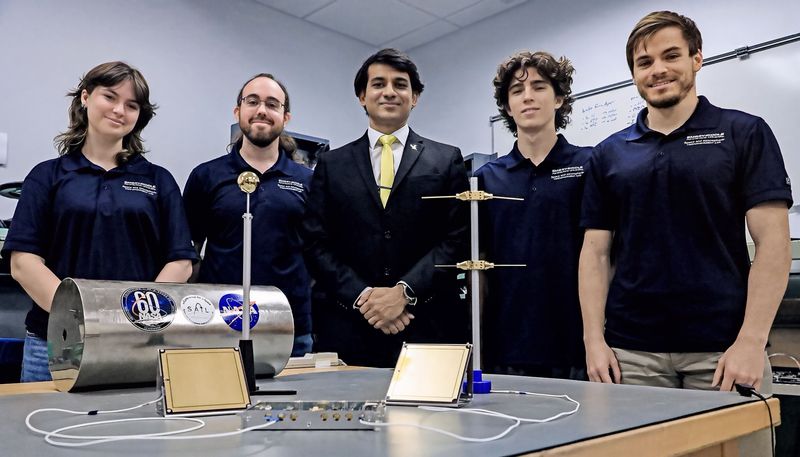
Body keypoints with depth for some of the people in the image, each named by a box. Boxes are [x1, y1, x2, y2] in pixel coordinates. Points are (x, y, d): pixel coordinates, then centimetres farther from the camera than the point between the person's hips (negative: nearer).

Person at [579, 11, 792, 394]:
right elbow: (597, 251, 6)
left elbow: (772, 242, -5)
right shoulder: (609, 154, 9)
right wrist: (594, 338, -3)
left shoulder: (744, 134, 1)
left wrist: (751, 341, -13)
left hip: (722, 348, -2)